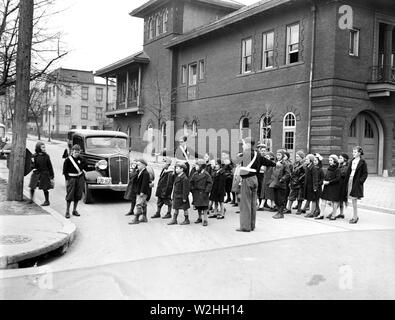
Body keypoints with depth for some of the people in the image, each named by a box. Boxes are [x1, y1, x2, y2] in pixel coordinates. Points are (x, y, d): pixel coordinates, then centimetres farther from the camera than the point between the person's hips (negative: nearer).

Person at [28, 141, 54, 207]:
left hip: (44, 174, -2)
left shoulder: (46, 156, -6)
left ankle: (47, 201, 20)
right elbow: (33, 166, 4)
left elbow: (50, 166, -1)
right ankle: (31, 199, 27)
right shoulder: (34, 156, -2)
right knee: (32, 187, 5)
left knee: (45, 188, 4)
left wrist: (52, 176, -1)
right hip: (36, 174, 2)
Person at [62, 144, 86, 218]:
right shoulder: (68, 160, -7)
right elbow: (65, 171, -4)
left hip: (80, 178, 4)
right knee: (70, 195, -5)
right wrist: (67, 179, -8)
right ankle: (67, 211, 4)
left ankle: (74, 210, 20)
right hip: (71, 178, -4)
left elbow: (85, 167, 19)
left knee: (78, 195, 8)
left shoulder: (81, 159, 3)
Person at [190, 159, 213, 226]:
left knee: (204, 207, -7)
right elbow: (191, 182, 12)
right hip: (196, 193, 6)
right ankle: (199, 218, 26)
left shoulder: (206, 174, -8)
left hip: (203, 192, -6)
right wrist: (192, 190, 2)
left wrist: (207, 191, -15)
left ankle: (205, 220, -4)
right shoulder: (195, 174, 8)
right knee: (198, 206, 13)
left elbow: (210, 183, -9)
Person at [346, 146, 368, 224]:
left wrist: (360, 181, -14)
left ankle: (355, 217, 2)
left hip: (357, 182, -6)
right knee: (353, 200, 9)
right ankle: (356, 216, 18)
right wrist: (348, 179, 6)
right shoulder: (352, 161, 11)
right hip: (350, 180, 6)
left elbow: (365, 173, -7)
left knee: (354, 199, -6)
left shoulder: (362, 162, -7)